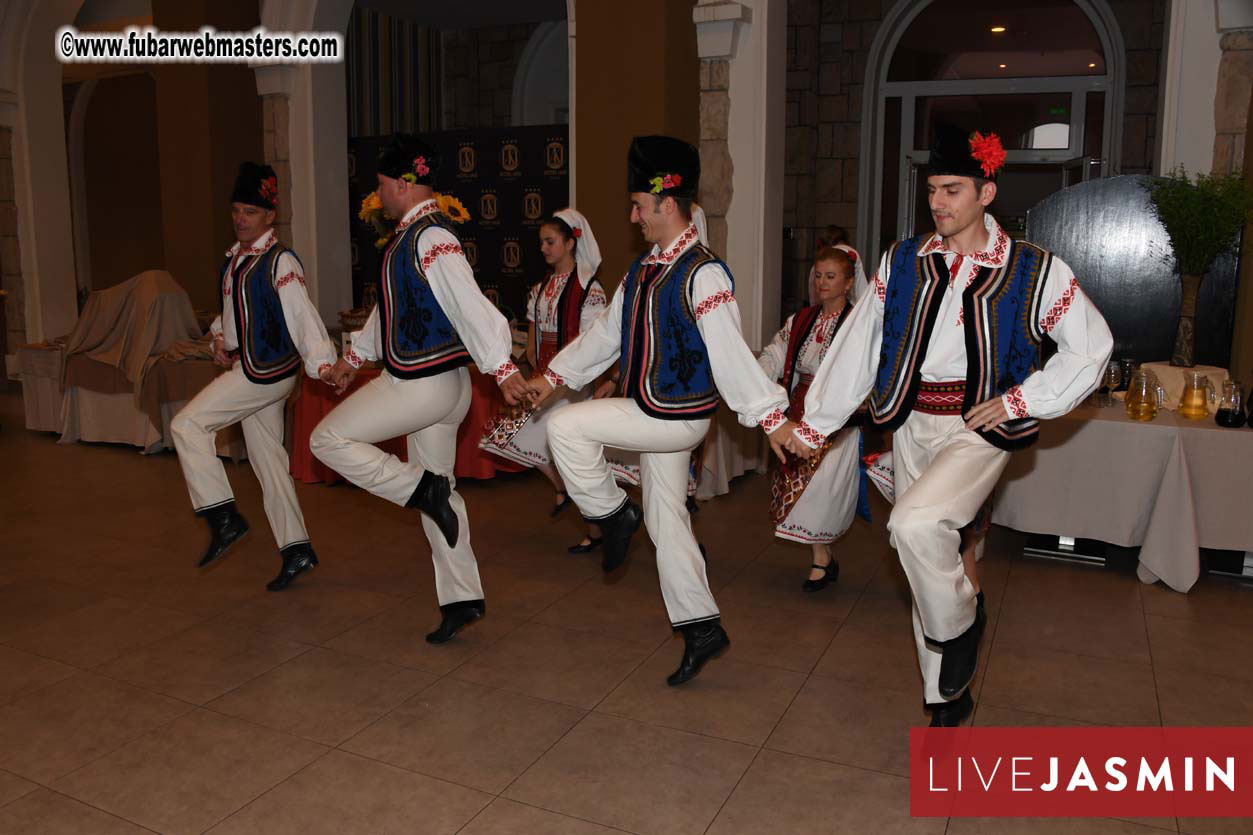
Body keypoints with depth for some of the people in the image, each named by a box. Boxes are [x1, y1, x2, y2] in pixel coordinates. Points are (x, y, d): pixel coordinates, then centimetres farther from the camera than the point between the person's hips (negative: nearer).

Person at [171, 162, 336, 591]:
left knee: (186, 424, -10)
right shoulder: (233, 260, 13)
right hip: (248, 369, 9)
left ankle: (224, 518, -2)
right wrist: (220, 339, 8)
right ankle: (296, 550, 19)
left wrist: (323, 363, -33)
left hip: (267, 371, -9)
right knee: (267, 457, 11)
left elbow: (301, 314, -24)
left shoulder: (280, 262, -13)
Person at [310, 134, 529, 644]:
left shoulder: (432, 238, -17)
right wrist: (353, 358, 30)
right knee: (437, 489, 13)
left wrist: (502, 368, -32)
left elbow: (471, 305, -26)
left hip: (425, 385, -10)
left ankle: (424, 491, -2)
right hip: (425, 384, 10)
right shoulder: (409, 237, 14)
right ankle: (462, 599, 20)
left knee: (328, 439, 0)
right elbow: (391, 307, 25)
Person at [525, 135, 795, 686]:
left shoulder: (702, 274, -17)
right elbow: (607, 333, 17)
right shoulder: (642, 271, 10)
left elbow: (730, 352, -22)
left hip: (677, 417, -9)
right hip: (652, 416, 9)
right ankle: (701, 628, 24)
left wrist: (771, 417, -24)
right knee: (667, 522, 13)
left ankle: (613, 515, 7)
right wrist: (555, 376, 18)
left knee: (566, 427, -14)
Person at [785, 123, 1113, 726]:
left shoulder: (1034, 271, -5)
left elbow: (1092, 345, 2)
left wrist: (1025, 399, -7)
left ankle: (962, 621, 1)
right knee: (925, 566, 10)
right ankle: (948, 698, 28)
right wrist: (813, 423, 6)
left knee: (914, 521, -30)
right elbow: (857, 347, 6)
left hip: (978, 429, -4)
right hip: (912, 426, 5)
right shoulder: (902, 262, 5)